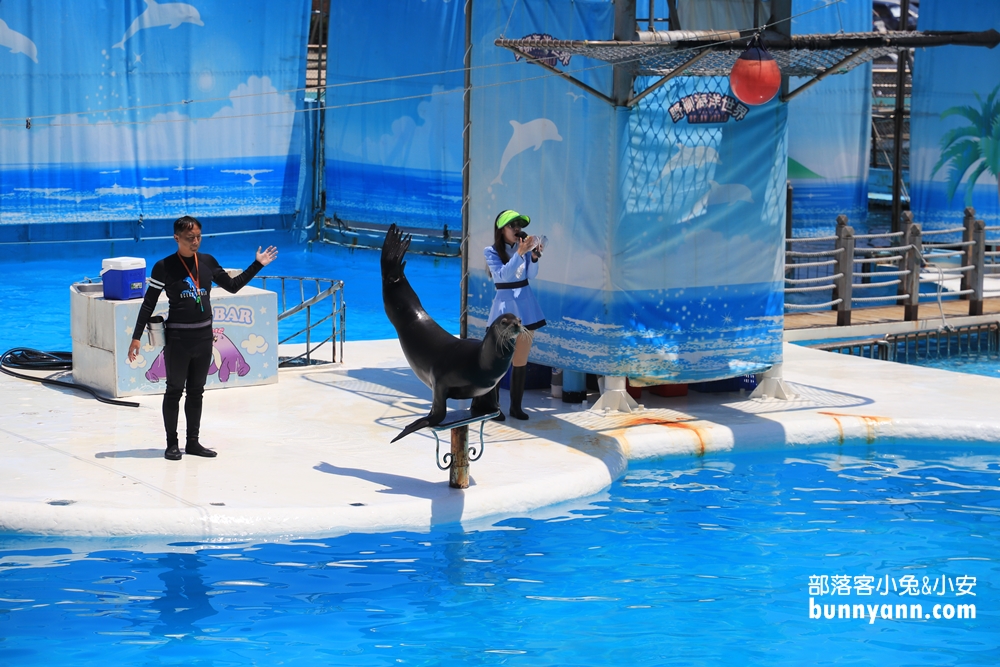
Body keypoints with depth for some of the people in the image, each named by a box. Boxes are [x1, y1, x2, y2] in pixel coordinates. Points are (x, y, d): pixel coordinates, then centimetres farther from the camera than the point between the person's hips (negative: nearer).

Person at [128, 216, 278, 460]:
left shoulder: (207, 262, 4)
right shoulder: (164, 267, -9)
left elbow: (233, 286, 15)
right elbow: (148, 304, -6)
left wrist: (258, 264, 8)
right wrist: (136, 338, -9)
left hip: (204, 336, 5)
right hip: (178, 338, -4)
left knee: (196, 390, 12)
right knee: (175, 390, 3)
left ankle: (193, 442, 20)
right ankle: (172, 444, 11)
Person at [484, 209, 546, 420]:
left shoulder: (524, 246, 2)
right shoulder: (491, 251, -7)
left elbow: (532, 274, -9)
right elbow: (502, 274, -21)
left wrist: (534, 256, -27)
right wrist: (520, 253, -30)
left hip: (526, 307, 4)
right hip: (505, 306, -4)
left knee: (521, 361, 8)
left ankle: (516, 406, 17)